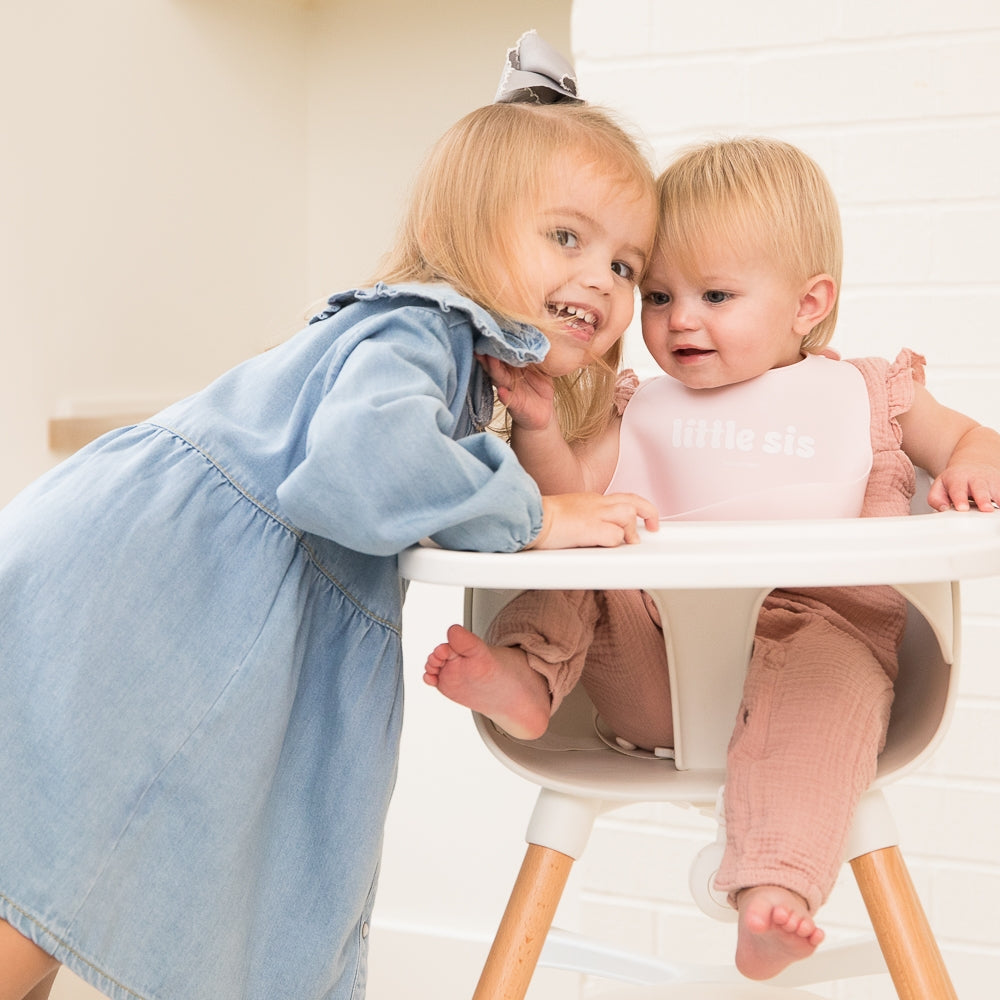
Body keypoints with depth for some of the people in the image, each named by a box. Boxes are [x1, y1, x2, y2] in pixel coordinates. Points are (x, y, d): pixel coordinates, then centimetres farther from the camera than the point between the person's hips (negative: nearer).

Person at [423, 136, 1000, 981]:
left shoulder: (862, 395, 13)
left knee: (831, 670, -35)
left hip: (817, 620, -3)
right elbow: (567, 497, 8)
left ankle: (775, 888, -41)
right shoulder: (645, 411, 18)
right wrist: (538, 427, -10)